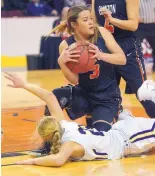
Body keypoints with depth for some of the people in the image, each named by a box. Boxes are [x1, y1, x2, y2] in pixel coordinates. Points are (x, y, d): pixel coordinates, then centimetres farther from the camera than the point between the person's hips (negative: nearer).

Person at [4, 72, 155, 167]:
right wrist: (23, 85, -12)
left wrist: (32, 161, -46)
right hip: (120, 131, 6)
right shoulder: (62, 124, -14)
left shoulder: (70, 143, -35)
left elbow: (58, 160, -58)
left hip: (126, 140, -6)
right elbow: (50, 97, -12)